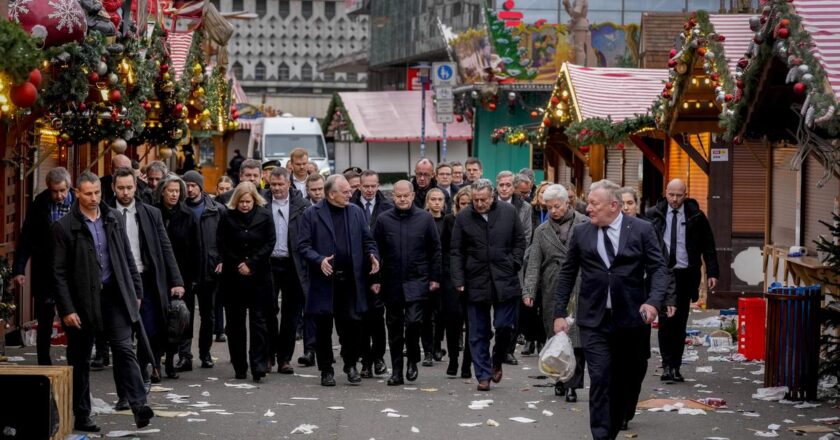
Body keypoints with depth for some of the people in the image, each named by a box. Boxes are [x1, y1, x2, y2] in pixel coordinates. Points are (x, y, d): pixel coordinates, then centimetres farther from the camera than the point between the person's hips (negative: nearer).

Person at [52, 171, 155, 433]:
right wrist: (67, 309, -12)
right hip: (82, 298, -3)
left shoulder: (113, 219, 7)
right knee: (79, 360, 7)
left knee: (124, 349, -9)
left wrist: (136, 291, 9)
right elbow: (59, 273, -7)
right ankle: (81, 416, 15)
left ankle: (139, 406, -16)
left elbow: (127, 258, 13)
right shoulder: (64, 227, -6)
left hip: (114, 294, 3)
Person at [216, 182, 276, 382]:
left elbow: (270, 243, -2)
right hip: (233, 275, 1)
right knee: (235, 322, 4)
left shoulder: (264, 216, 0)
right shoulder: (228, 217, 1)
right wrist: (237, 265, -5)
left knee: (259, 320, -6)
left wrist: (251, 264, -8)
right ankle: (239, 367, 10)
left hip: (259, 275, -1)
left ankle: (258, 365, -7)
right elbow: (221, 245, 3)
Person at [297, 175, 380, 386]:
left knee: (351, 324, 0)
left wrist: (373, 256, -5)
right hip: (324, 280, -2)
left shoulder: (356, 212, 10)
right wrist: (319, 260, -20)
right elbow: (303, 245, -4)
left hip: (350, 280, 2)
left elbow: (367, 240, 14)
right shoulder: (312, 214, -1)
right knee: (323, 327, 4)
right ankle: (326, 370, 15)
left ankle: (351, 365, 17)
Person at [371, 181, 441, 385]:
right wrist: (375, 279, 1)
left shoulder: (425, 218, 1)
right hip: (392, 282, 2)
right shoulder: (383, 220, 3)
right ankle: (396, 371, 15)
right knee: (394, 328, 7)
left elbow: (435, 250, 4)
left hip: (417, 282, -2)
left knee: (413, 321, -16)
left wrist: (435, 277, 0)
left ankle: (413, 360, 8)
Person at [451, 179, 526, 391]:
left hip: (505, 282, 0)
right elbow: (457, 252, 3)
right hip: (476, 283, 0)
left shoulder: (509, 212, 1)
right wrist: (458, 281, -4)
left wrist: (513, 265, -1)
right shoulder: (463, 217, 0)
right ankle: (483, 375, 11)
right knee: (478, 333, 4)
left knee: (504, 326, -2)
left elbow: (520, 242, 10)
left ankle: (497, 362, 25)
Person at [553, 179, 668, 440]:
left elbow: (658, 269, -2)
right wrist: (559, 313, 6)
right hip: (594, 321, 0)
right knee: (600, 379, -9)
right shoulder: (581, 233, 5)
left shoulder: (641, 230, -1)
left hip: (630, 319, 0)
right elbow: (567, 274, 10)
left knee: (624, 382, 9)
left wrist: (654, 301, -19)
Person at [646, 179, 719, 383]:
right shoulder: (653, 215, 5)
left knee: (680, 322, 3)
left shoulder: (696, 217, 4)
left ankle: (675, 367, 10)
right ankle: (667, 365, -4)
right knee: (665, 320, -9)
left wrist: (712, 273, -1)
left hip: (685, 275, 1)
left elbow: (708, 247, 7)